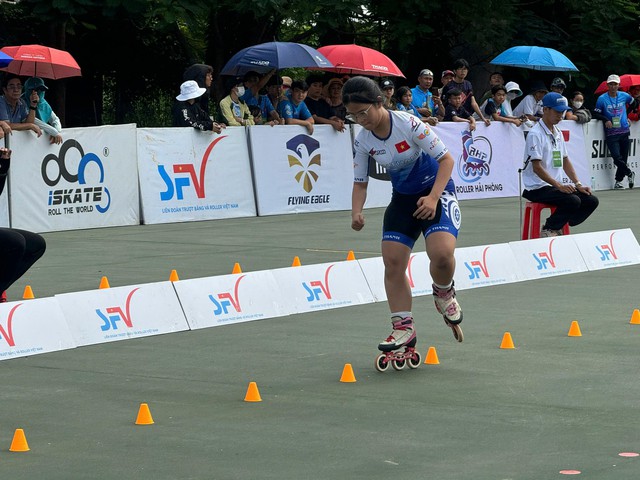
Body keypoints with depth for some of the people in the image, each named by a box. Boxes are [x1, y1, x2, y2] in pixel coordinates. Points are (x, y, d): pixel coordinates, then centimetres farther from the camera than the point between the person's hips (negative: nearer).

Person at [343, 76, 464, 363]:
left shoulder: (408, 124, -23)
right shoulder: (363, 141, -7)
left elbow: (446, 159, -19)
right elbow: (360, 182, 3)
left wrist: (433, 197, -29)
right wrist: (356, 212, -17)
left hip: (436, 192, -5)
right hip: (402, 199, 5)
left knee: (441, 253, -27)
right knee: (392, 261, -6)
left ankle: (444, 295, 6)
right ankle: (404, 329, 5)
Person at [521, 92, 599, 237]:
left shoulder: (558, 133, 15)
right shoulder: (535, 134, -13)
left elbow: (565, 161, 20)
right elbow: (537, 167, -18)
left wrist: (578, 184, 7)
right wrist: (559, 186, -23)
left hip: (557, 186, 9)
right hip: (537, 188, -9)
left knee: (591, 200, -3)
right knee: (573, 201, -28)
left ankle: (557, 228, 5)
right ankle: (548, 230, -9)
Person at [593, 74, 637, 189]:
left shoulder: (624, 96, 4)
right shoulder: (602, 99, -5)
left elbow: (633, 103, 25)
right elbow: (596, 114, -2)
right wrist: (605, 120, -18)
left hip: (624, 132, 3)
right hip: (611, 134, -3)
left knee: (624, 157, 4)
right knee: (617, 157, -15)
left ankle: (618, 181, 16)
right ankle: (630, 173, 8)